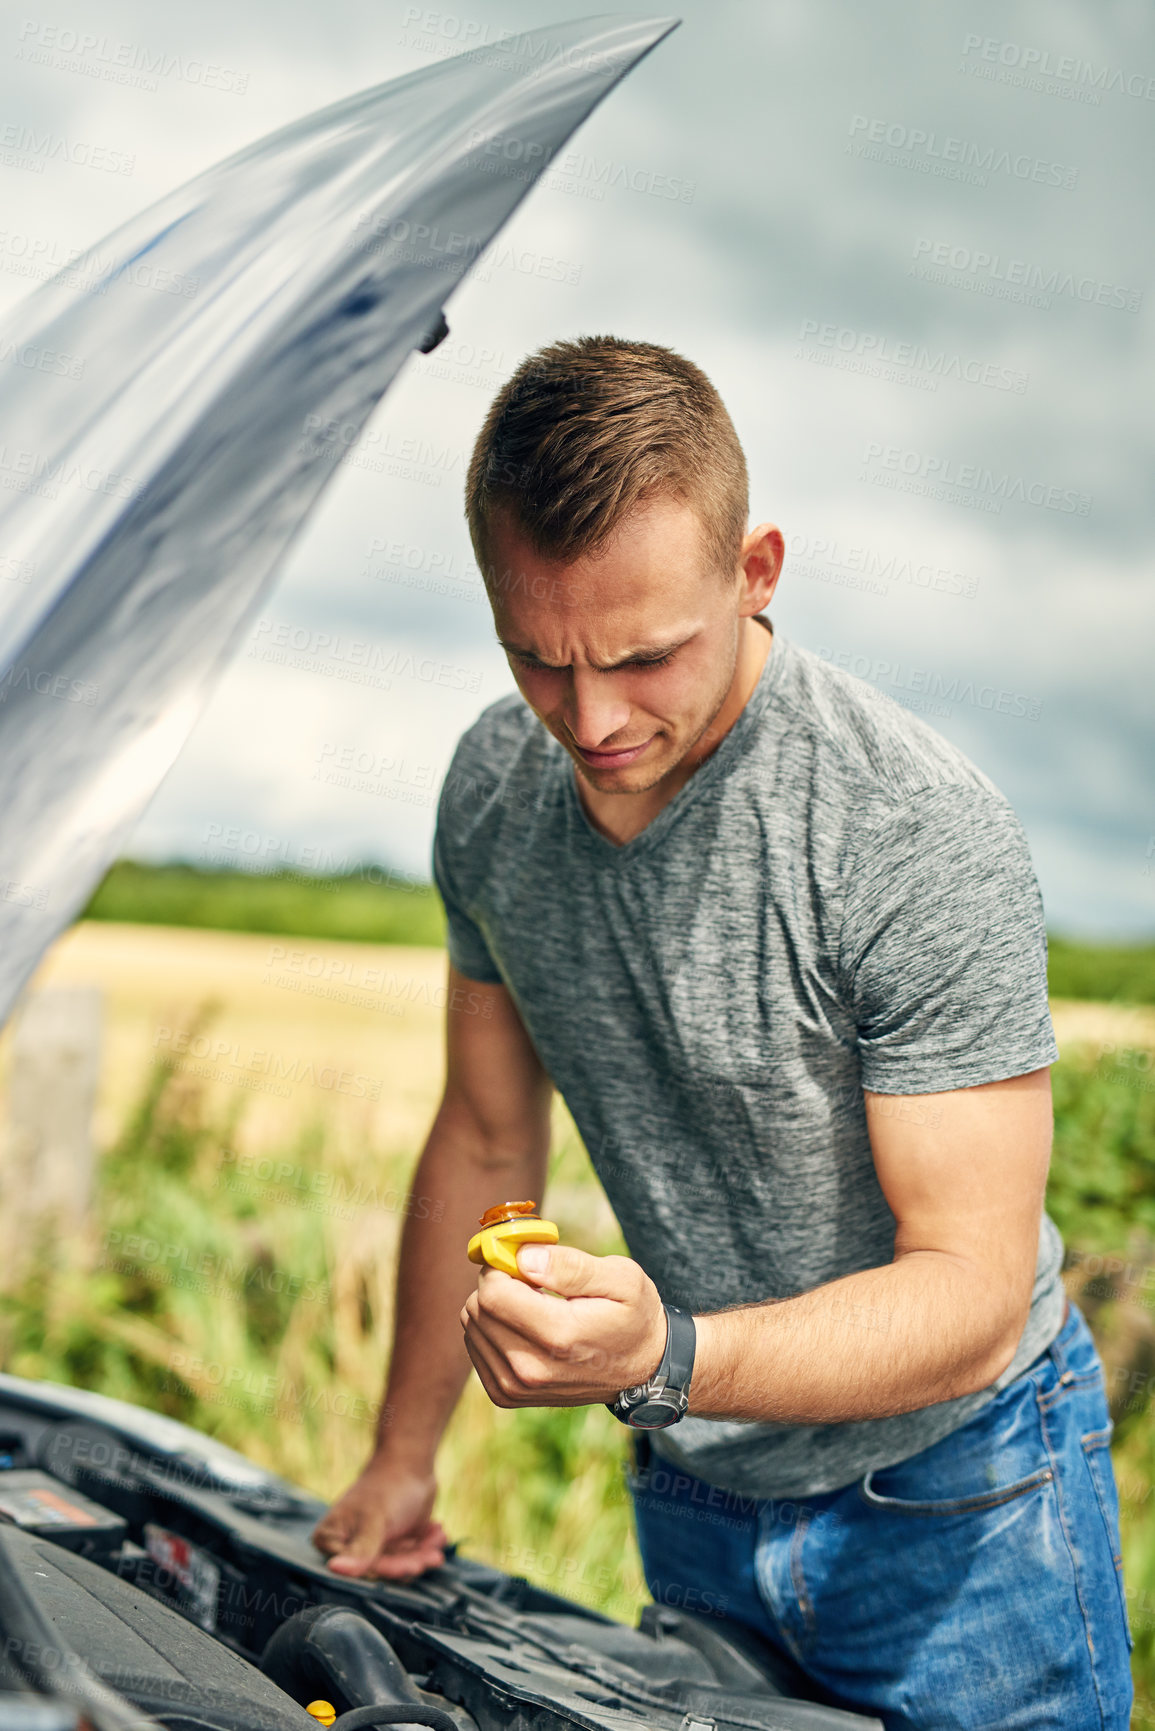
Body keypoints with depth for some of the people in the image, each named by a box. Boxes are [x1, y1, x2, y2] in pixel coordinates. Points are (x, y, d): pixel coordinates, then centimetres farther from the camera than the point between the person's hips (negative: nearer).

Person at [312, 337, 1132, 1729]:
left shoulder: (924, 842, -28)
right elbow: (484, 1141, 5)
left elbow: (973, 1291, -27)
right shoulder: (493, 788, -8)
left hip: (951, 1500, -5)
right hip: (692, 1505, 5)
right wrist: (403, 1456, 10)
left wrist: (664, 1360, -43)